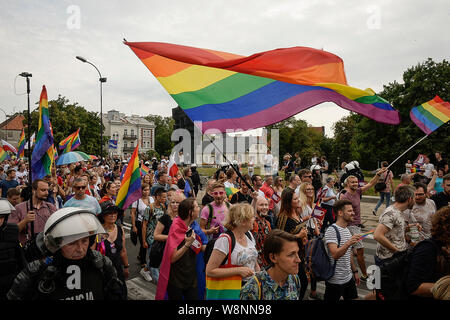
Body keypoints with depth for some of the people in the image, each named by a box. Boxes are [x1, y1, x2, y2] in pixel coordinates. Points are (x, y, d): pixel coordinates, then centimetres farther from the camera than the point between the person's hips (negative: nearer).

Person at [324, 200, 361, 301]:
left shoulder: (347, 230, 10)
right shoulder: (331, 230, -18)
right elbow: (335, 255, -28)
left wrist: (354, 271, 19)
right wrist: (348, 243, -40)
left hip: (348, 277, 8)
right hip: (335, 280, -8)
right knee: (331, 300, 4)